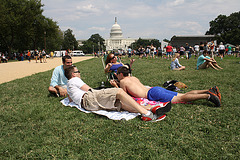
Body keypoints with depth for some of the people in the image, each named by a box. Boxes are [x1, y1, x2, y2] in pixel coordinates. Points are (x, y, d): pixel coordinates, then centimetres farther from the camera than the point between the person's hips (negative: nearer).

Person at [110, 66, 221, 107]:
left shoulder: (123, 81, 5)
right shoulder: (133, 78, 29)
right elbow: (130, 90, 43)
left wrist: (115, 86, 20)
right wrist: (117, 85, 45)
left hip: (153, 94, -8)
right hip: (156, 89, 8)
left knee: (180, 99, -17)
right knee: (183, 95, 3)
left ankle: (208, 95, -27)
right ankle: (209, 91, -6)